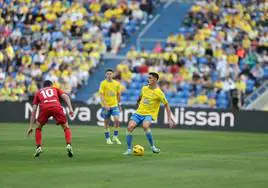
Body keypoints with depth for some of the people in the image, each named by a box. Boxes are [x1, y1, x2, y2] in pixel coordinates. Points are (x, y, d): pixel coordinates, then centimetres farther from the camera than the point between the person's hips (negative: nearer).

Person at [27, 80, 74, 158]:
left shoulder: (38, 93, 35)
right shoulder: (55, 89, 36)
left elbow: (34, 110, 29)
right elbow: (65, 96, 15)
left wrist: (31, 127, 29)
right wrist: (70, 109, 5)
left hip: (44, 108, 0)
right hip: (57, 107, 0)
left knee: (38, 128, 24)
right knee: (66, 127, 16)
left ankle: (38, 147, 10)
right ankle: (69, 145, -6)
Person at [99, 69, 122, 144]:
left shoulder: (117, 83, 3)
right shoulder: (103, 83, -6)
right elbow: (101, 95, -10)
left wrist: (119, 105, 15)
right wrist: (105, 105, -19)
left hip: (114, 105, 2)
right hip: (106, 106, -2)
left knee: (117, 120, -14)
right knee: (106, 122, 4)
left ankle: (115, 137, 2)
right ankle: (108, 139, 16)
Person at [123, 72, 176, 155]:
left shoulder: (158, 92, -10)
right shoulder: (144, 88, 6)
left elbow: (166, 105, -6)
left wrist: (170, 119, -8)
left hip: (149, 114, -5)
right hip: (139, 113, 5)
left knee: (145, 126, -35)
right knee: (130, 126, -20)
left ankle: (153, 147, -16)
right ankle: (129, 149, -10)